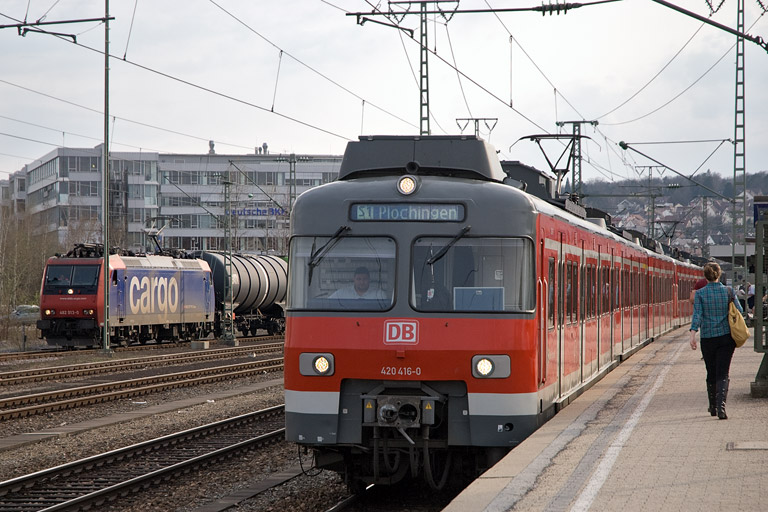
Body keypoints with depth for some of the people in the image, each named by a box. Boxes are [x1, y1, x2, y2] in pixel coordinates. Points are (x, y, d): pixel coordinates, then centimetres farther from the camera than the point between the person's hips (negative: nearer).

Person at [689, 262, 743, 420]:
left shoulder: (700, 294, -4)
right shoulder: (728, 291, -2)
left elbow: (697, 314, -13)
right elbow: (739, 311, 3)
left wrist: (693, 334, -18)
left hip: (707, 338, 1)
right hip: (726, 337, -1)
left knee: (711, 374, 15)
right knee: (723, 374, -2)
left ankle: (713, 407, 28)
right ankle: (721, 407, -21)